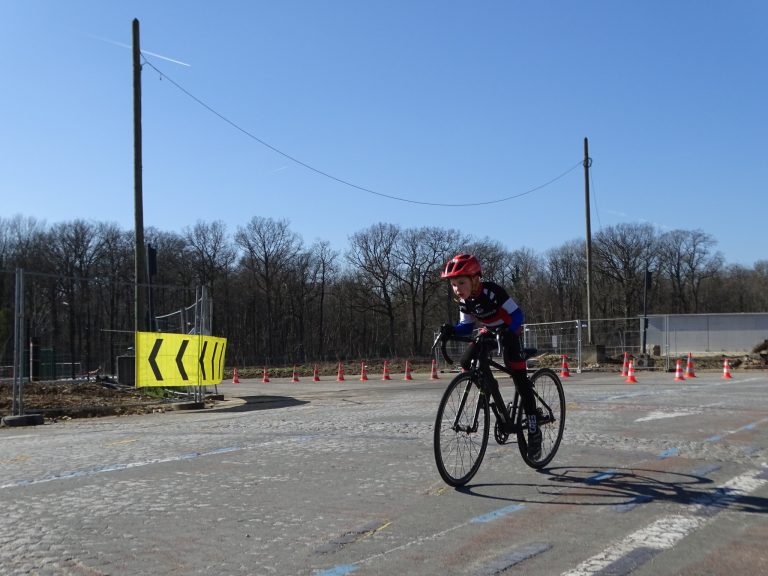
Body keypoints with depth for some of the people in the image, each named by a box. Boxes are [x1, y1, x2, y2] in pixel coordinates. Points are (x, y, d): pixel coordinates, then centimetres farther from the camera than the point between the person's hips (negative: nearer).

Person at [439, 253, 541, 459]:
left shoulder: (491, 292, -32)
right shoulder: (464, 300, -13)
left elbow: (517, 315, -32)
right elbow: (466, 326, -7)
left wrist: (507, 331, -50)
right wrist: (452, 330, -28)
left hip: (509, 332, -6)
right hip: (489, 332, 7)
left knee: (519, 377, -15)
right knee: (466, 362, -10)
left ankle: (534, 430, -7)